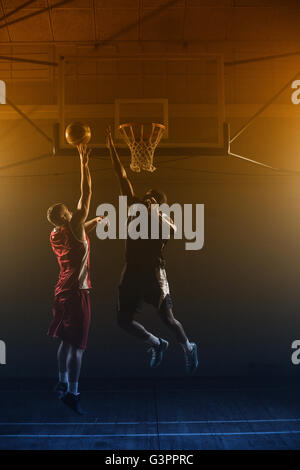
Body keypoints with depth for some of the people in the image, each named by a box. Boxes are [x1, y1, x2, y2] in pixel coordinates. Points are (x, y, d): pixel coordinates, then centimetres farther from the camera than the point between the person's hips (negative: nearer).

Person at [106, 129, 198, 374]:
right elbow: (123, 177, 4)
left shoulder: (163, 219, -3)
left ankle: (188, 348, 32)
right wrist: (112, 149, 5)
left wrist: (156, 214, -30)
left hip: (154, 274, -5)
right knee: (124, 319, 5)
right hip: (133, 273, 5)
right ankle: (157, 344, 29)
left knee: (168, 318, 3)